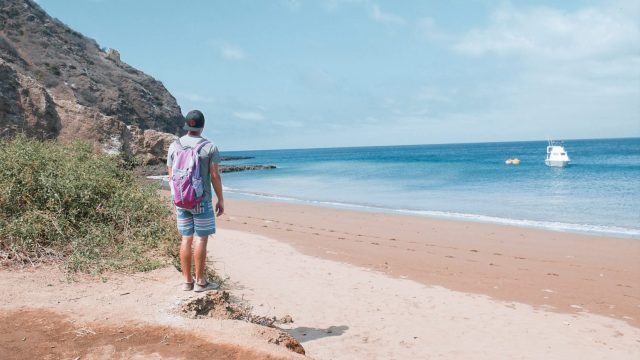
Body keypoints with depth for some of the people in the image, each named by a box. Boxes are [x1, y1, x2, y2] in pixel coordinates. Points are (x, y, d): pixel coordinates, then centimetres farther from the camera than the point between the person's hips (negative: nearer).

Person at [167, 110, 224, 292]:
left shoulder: (174, 146, 5)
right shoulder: (209, 147, -6)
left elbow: (171, 175, 8)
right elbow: (215, 176, -7)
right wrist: (220, 199, 2)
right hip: (202, 201, -4)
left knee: (186, 239, 10)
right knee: (201, 239, 2)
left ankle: (187, 281, 15)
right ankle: (200, 281, 7)